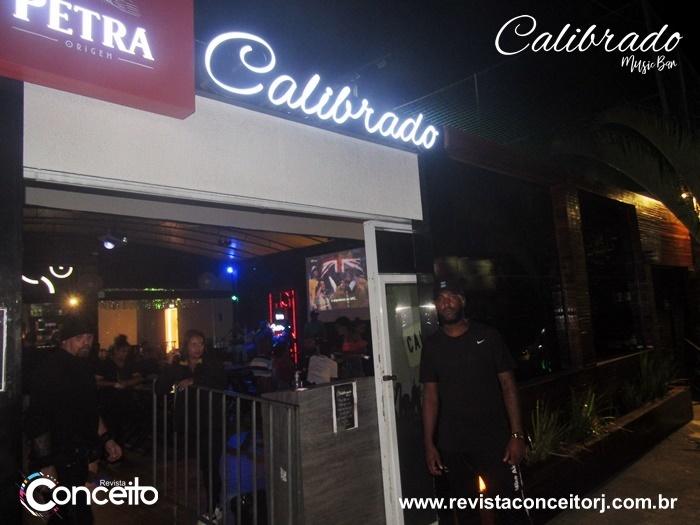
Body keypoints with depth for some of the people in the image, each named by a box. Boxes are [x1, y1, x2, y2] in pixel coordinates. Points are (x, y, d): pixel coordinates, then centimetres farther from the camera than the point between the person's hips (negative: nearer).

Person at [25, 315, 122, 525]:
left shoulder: (82, 366, 9)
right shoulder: (50, 369, -17)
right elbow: (36, 422, -20)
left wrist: (106, 439, 15)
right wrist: (46, 466, -21)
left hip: (78, 459, 8)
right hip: (59, 462, -8)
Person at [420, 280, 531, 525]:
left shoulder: (487, 336, -2)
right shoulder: (432, 345, 3)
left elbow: (508, 384, -2)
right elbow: (431, 394, 5)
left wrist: (517, 435, -8)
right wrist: (429, 444, 1)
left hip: (494, 440, -2)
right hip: (451, 446, 2)